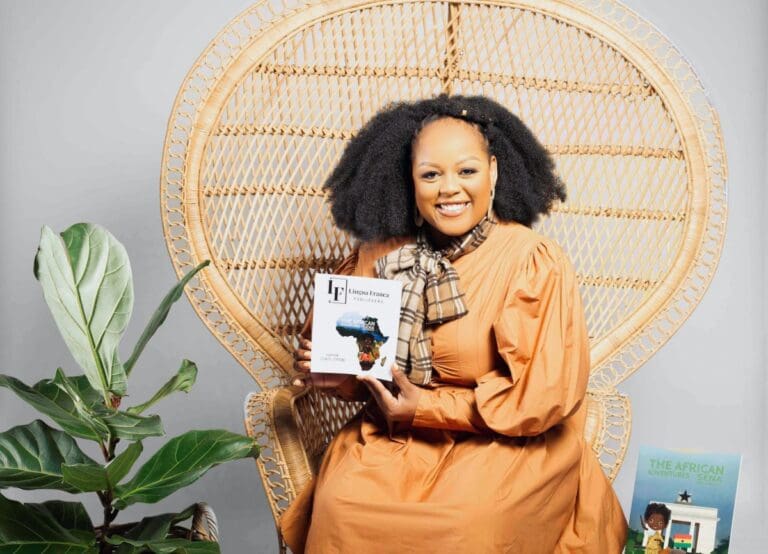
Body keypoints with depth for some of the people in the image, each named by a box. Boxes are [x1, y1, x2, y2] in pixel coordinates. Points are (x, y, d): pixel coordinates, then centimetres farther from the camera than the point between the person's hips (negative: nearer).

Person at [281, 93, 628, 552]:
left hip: (508, 442, -3)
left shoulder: (535, 263, -12)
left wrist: (428, 407, -15)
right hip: (393, 434, 3)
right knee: (342, 503, -22)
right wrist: (330, 369, -11)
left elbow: (544, 394, -14)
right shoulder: (382, 255, 1)